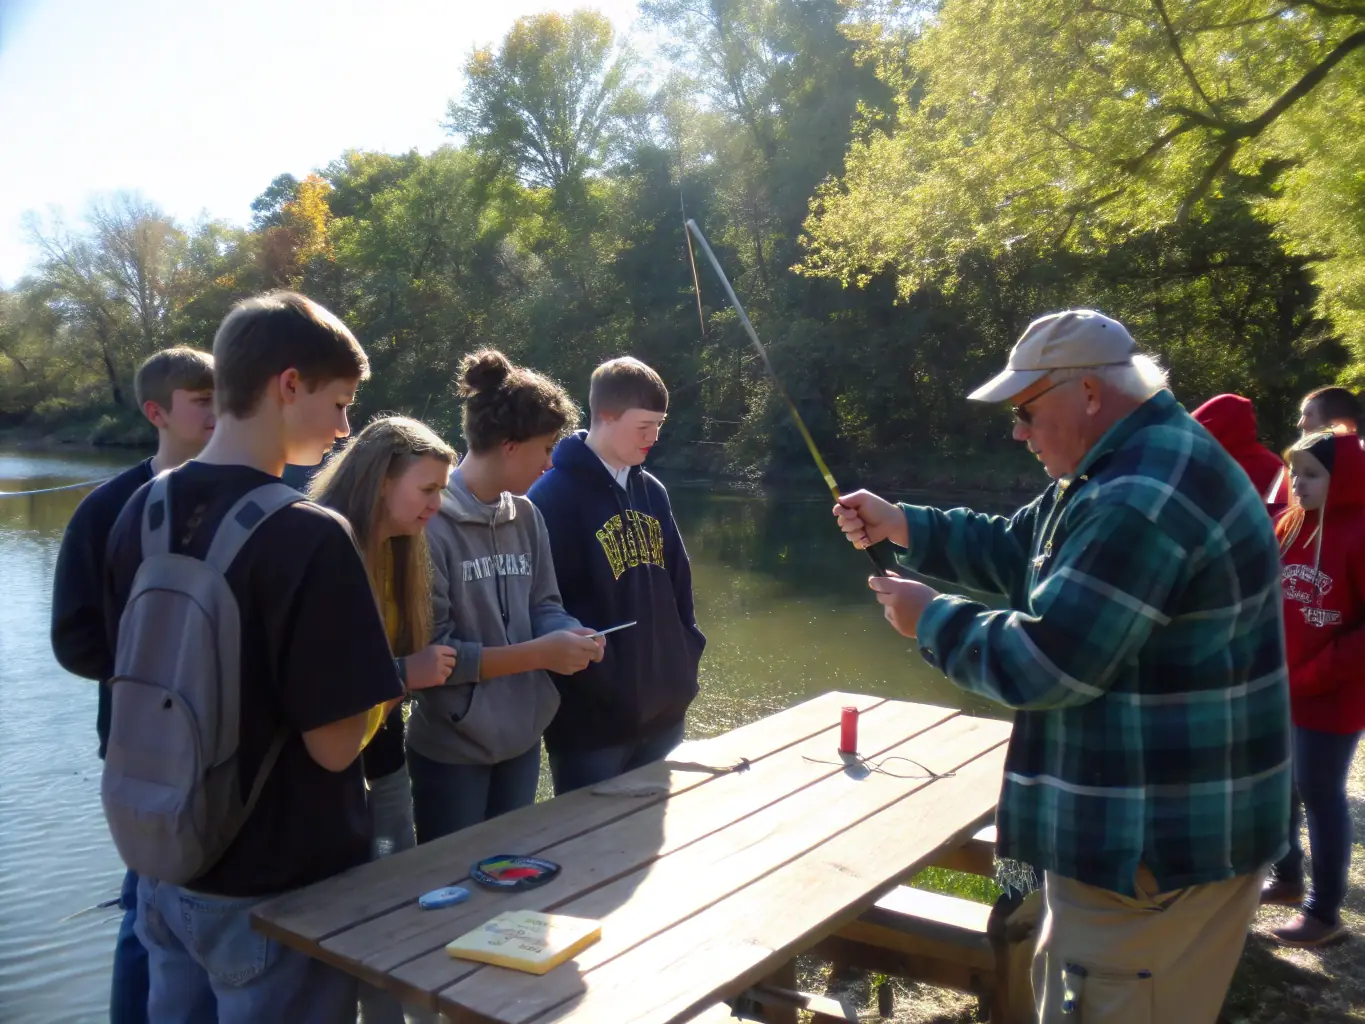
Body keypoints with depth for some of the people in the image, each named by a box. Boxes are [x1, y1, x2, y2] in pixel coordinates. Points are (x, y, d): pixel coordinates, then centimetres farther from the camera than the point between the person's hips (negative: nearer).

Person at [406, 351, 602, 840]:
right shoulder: (432, 522, -21)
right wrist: (539, 654, -20)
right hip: (452, 752, -6)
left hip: (522, 740, 7)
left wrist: (569, 634, -13)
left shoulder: (525, 515, 0)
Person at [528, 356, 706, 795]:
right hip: (591, 720, -7)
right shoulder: (555, 495, -12)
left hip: (663, 710, 7)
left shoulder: (652, 491, 10)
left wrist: (688, 656, 7)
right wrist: (596, 685, -16)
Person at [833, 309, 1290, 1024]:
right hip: (1134, 823, 11)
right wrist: (898, 524, 7)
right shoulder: (1132, 467, 10)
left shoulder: (1144, 497, -27)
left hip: (1159, 847, -11)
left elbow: (1039, 665, -27)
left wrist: (931, 620, -11)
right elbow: (1015, 550, 18)